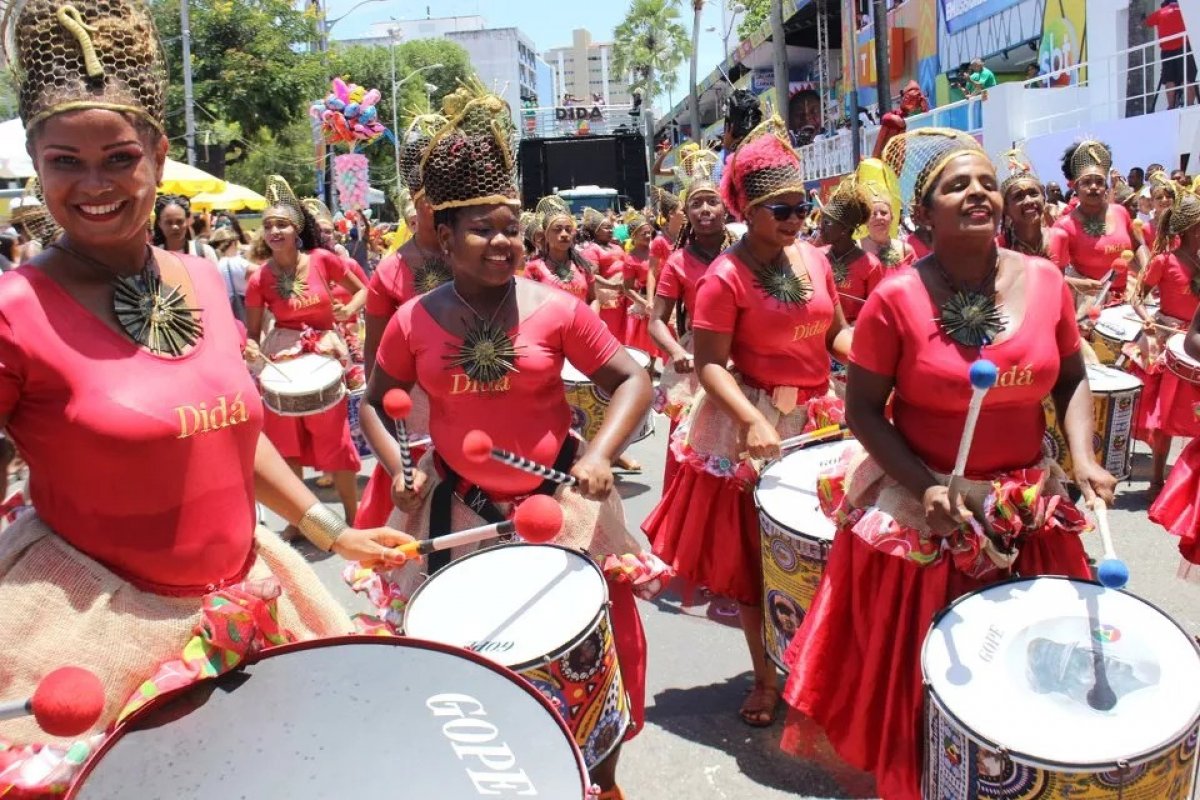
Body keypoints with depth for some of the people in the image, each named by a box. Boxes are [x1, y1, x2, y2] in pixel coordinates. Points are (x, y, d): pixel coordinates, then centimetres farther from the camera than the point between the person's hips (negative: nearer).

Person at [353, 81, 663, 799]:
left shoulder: (557, 309, -9)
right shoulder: (414, 322, -4)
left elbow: (632, 379, -5)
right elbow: (376, 402, 10)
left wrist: (600, 455, -19)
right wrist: (397, 469, -6)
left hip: (558, 502, -1)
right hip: (455, 507, 2)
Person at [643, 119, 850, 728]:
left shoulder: (813, 258, 4)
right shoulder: (726, 277, -15)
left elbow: (835, 332, 11)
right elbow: (709, 364, -18)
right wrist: (752, 420, -30)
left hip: (819, 418, 6)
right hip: (751, 424, -5)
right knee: (755, 556, 7)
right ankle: (765, 677, 24)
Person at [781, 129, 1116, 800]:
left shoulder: (1045, 280, -3)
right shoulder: (895, 298, -14)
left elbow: (1072, 380, 9)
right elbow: (863, 409, -9)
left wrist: (1084, 457, -7)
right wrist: (926, 488, -19)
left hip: (1029, 511, 4)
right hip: (921, 510, -3)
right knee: (921, 676, 9)